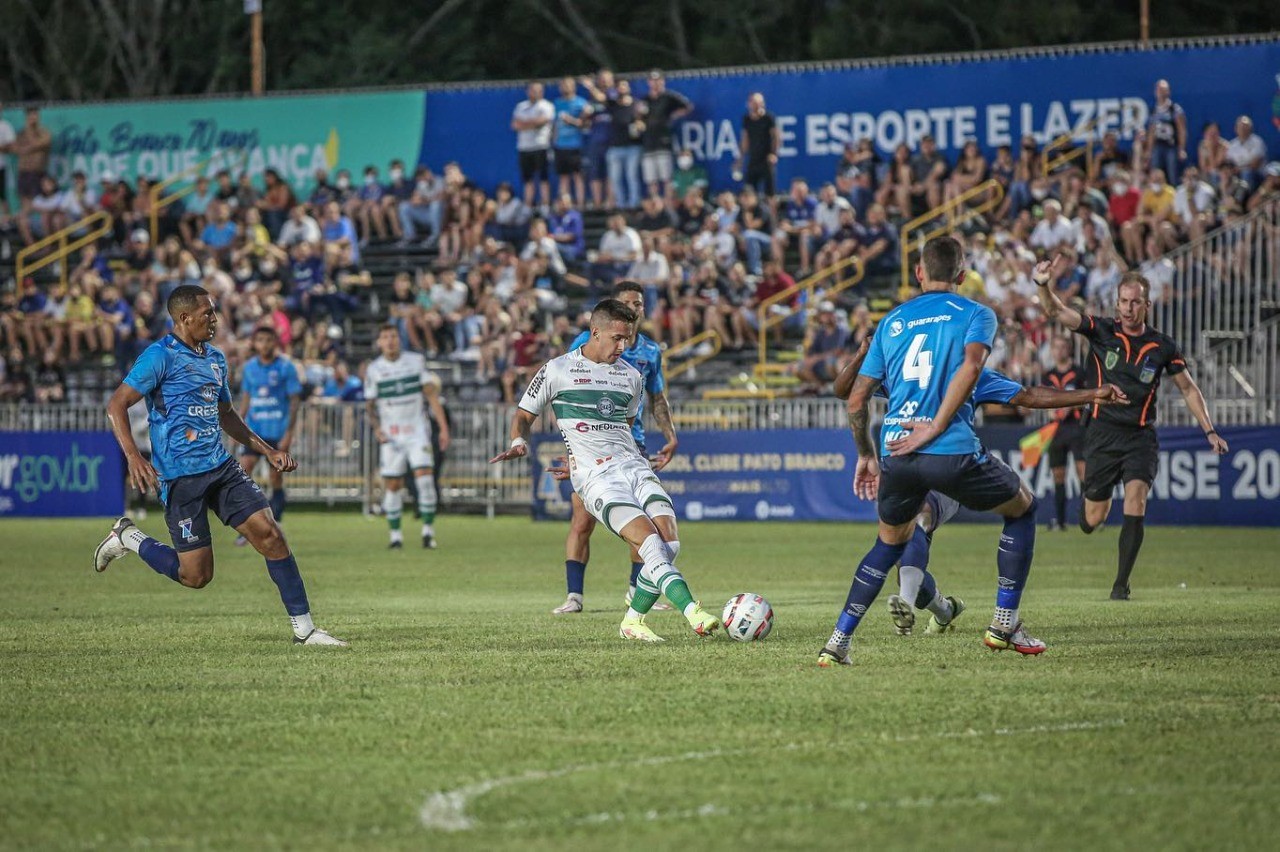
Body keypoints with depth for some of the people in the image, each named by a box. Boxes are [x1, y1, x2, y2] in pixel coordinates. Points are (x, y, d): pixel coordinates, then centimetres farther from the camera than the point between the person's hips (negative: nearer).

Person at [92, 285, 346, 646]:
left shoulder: (216, 358, 15)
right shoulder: (161, 356, -9)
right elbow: (116, 405, -12)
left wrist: (267, 450, 22)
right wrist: (133, 457, -24)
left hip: (221, 467, 7)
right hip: (180, 477, -7)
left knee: (270, 534, -8)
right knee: (197, 575, -5)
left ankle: (303, 628, -2)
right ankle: (128, 539, 19)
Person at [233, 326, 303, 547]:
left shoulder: (286, 367, -5)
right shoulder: (249, 367, 7)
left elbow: (294, 401, -5)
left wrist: (289, 434, -10)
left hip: (277, 432, -3)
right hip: (254, 430, 3)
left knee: (276, 479, 2)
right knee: (243, 470, -13)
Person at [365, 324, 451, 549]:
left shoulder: (416, 361, 0)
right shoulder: (374, 369, 1)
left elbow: (432, 395, 1)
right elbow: (371, 405, 7)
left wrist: (443, 428, -4)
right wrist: (377, 428, -11)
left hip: (417, 430, -1)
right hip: (391, 435, 1)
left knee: (424, 476, -14)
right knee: (392, 484, 0)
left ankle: (428, 530, -6)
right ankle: (395, 534, 12)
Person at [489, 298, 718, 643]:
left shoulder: (632, 376, 17)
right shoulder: (557, 371, 3)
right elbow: (524, 414, 11)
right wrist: (519, 443, -8)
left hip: (633, 464, 5)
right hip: (595, 476, -5)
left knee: (669, 541, -15)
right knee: (649, 540, -24)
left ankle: (633, 622, 2)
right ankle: (694, 615, -33)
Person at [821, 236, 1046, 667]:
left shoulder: (892, 320, 18)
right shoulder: (976, 314, 7)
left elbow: (857, 398, 16)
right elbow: (970, 365, -15)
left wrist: (866, 455, 27)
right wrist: (935, 428, -13)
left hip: (896, 454, 4)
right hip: (953, 453, -4)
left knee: (890, 543, 27)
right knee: (1023, 508, 21)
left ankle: (837, 642, 16)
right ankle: (1004, 625, 16)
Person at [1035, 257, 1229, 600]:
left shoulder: (1162, 347, -1)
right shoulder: (1101, 331, -4)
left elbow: (1189, 389, 11)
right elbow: (1056, 312, -15)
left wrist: (1209, 431, 5)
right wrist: (1043, 285, -35)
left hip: (1141, 436, 0)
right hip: (1103, 432, 0)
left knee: (1136, 498, -23)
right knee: (1092, 520, 3)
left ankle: (1121, 584, -14)